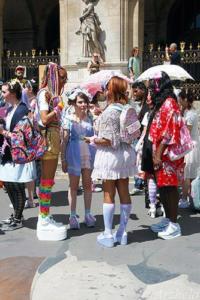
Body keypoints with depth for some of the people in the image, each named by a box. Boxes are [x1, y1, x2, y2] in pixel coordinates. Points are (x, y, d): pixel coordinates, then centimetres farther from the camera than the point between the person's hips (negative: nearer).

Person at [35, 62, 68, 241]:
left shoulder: (53, 93, 15)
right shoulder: (45, 93, -10)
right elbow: (44, 119, -20)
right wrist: (59, 107, -14)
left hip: (54, 138, 9)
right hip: (48, 138, -9)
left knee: (48, 179, 12)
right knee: (47, 180, -4)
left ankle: (45, 217, 21)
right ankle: (44, 220, 5)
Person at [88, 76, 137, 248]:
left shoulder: (110, 112, -18)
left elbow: (109, 140, -22)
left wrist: (93, 140, -5)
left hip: (111, 155, -7)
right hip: (126, 154, 7)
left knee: (109, 195, 3)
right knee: (124, 193, 11)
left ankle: (108, 235, 13)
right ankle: (122, 233, 22)